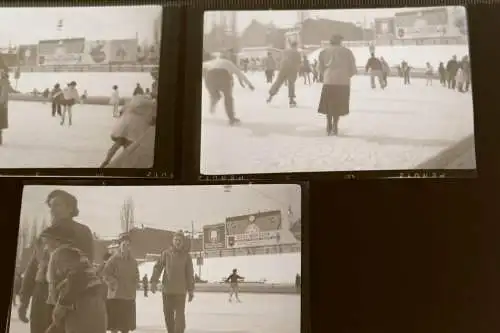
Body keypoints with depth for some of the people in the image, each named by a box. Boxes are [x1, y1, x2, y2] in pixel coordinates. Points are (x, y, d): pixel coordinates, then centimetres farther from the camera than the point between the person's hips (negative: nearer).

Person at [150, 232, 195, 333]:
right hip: (167, 289, 1)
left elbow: (190, 274, 3)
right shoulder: (166, 253, 2)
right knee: (168, 314, 9)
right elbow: (158, 267, 0)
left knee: (180, 314, -5)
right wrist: (154, 281, -13)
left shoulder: (186, 256, 2)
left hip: (181, 290, -1)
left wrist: (191, 290, 2)